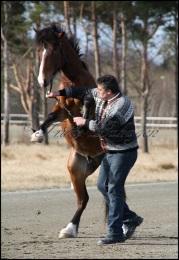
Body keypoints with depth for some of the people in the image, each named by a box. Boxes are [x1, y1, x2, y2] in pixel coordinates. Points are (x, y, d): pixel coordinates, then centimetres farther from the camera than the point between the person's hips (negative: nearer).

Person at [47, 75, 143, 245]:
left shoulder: (122, 104, -25)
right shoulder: (101, 97, 1)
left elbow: (105, 127, -28)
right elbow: (84, 92, 16)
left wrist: (85, 122, -16)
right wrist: (60, 93, 13)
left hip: (123, 153, -10)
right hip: (109, 151, 10)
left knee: (114, 189, -10)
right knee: (103, 185, 14)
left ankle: (115, 233, -7)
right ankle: (130, 219, 23)